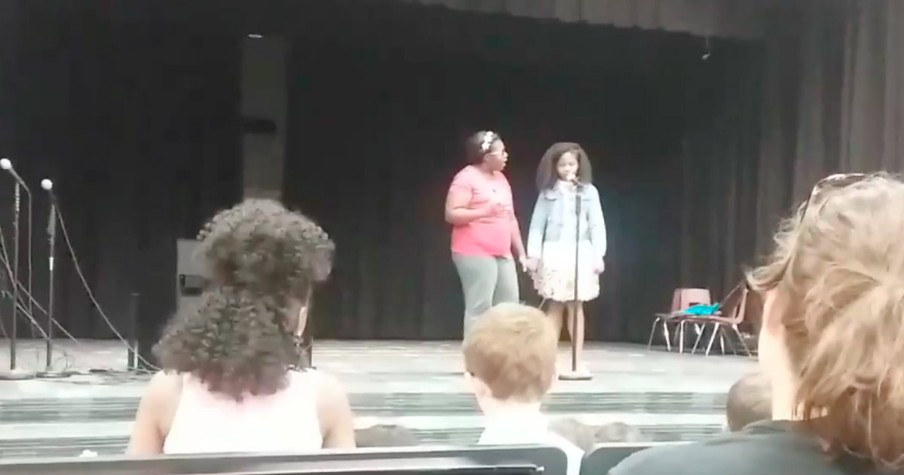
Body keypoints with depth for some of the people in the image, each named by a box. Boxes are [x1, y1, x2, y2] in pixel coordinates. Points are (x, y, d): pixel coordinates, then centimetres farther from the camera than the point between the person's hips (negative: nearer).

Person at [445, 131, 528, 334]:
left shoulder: (500, 178, 17)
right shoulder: (466, 178, -9)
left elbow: (510, 219, 21)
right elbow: (451, 214, -15)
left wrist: (521, 251, 18)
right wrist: (484, 211, -23)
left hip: (502, 255, 8)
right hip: (475, 254, -8)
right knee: (480, 307, -11)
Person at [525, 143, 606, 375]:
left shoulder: (588, 192, 4)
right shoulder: (548, 192, 4)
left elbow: (597, 225, 2)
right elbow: (537, 225, 4)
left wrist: (599, 255, -4)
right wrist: (533, 254, -3)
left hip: (580, 253, 0)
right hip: (554, 253, 0)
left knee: (575, 305, 2)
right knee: (554, 305, 4)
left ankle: (578, 360, 5)